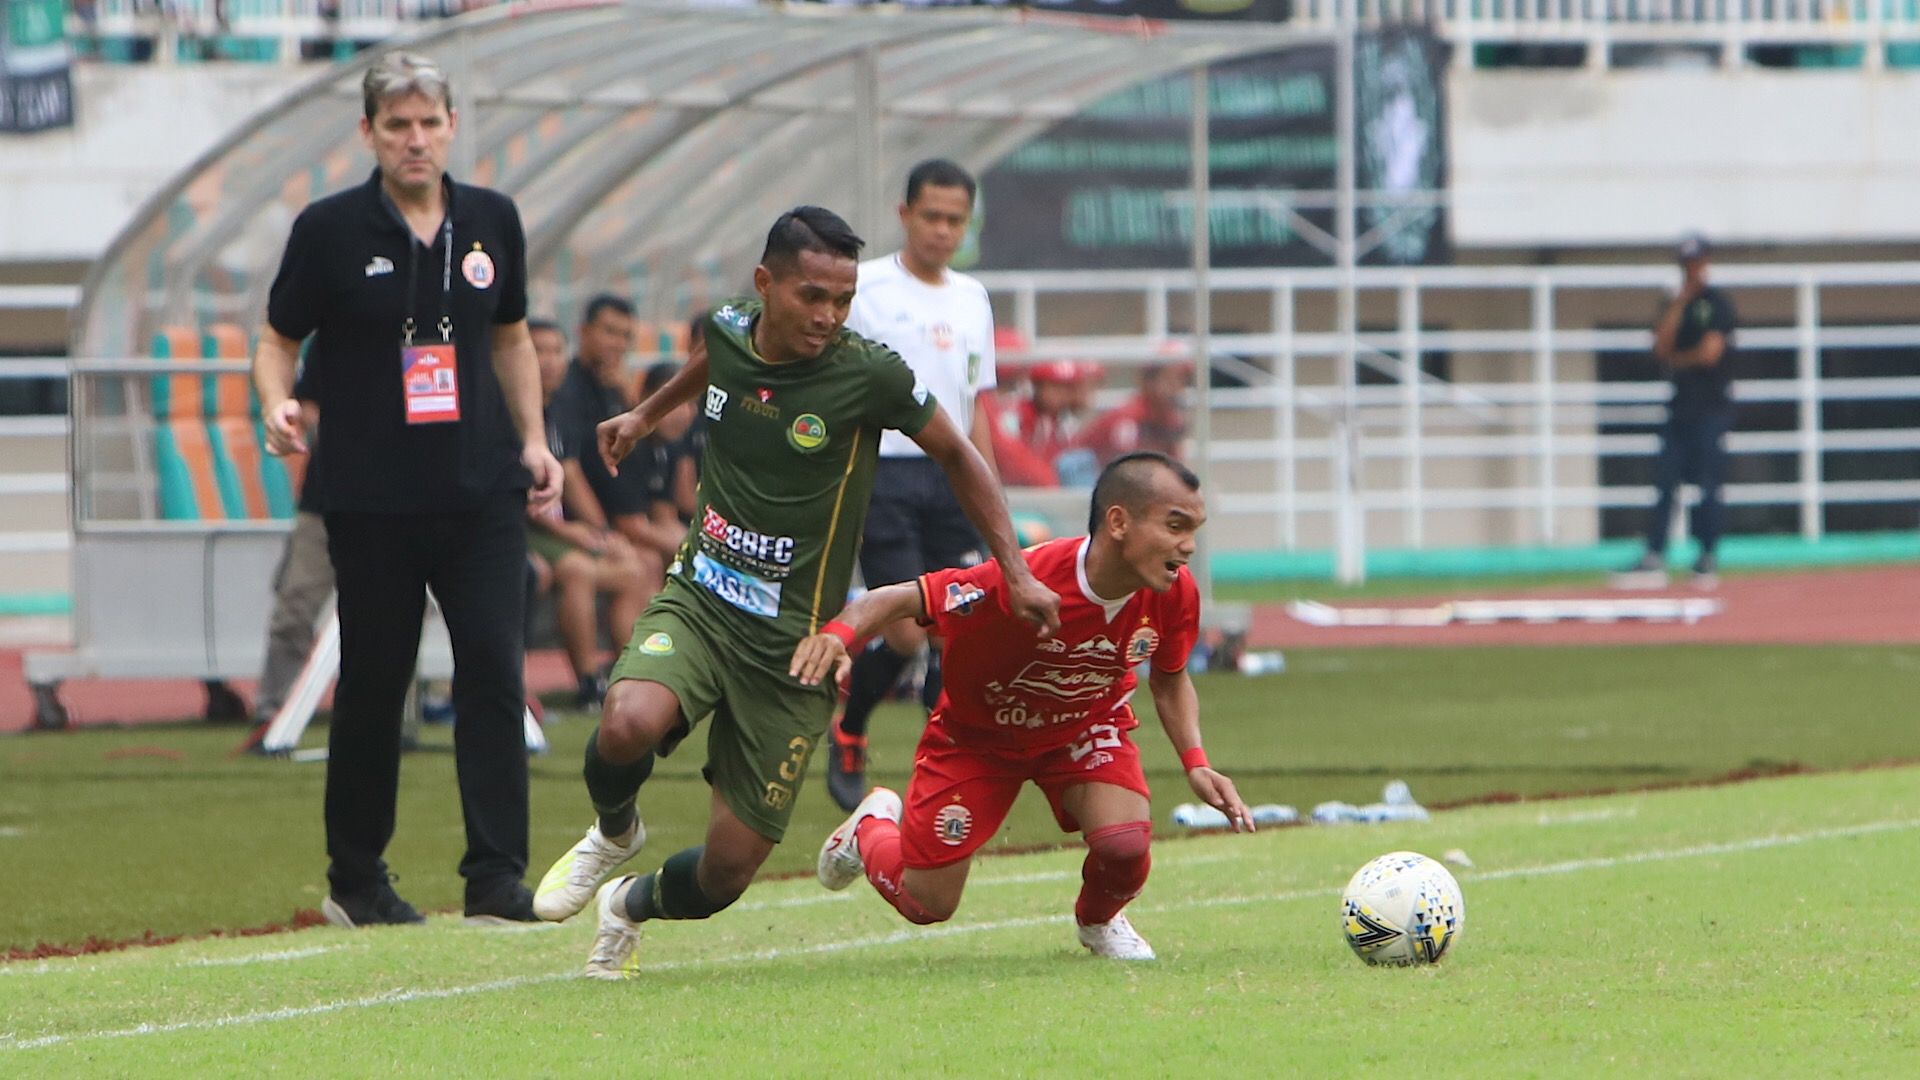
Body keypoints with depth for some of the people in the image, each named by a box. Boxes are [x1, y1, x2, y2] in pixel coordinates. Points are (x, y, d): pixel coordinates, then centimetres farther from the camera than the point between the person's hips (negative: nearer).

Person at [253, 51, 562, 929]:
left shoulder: (491, 222, 7)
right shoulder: (330, 229, -3)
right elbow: (278, 339, 4)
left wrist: (533, 442, 11)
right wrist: (278, 405, -16)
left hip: (481, 493, 2)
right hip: (371, 500, -2)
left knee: (494, 671, -8)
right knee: (373, 685, 3)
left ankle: (496, 880, -7)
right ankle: (354, 881, 17)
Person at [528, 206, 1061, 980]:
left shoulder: (869, 376, -13)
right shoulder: (727, 331, -2)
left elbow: (956, 455, 4)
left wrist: (1015, 573, 6)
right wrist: (647, 414, 39)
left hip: (792, 643, -2)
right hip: (698, 598, 2)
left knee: (727, 871, -4)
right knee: (629, 723, -33)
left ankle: (629, 907, 33)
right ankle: (613, 834, 4)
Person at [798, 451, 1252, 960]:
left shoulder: (1175, 595, -23)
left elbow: (1170, 682, -1)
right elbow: (899, 599, -34)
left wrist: (1195, 762, -16)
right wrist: (838, 634, -54)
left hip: (1085, 728, 3)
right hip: (978, 735, -3)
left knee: (1125, 843, -27)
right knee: (927, 905, 2)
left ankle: (1099, 920, 13)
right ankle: (874, 827, 40)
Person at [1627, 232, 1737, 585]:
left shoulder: (1718, 304, -3)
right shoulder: (1674, 306, 15)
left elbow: (1710, 352, -12)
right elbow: (1661, 347, 0)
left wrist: (1677, 360, 3)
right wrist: (1680, 302, -3)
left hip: (1712, 407, -6)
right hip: (1681, 406, 6)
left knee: (1709, 485, -5)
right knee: (1664, 480, 0)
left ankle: (1708, 558, 1)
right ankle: (1654, 558, -2)